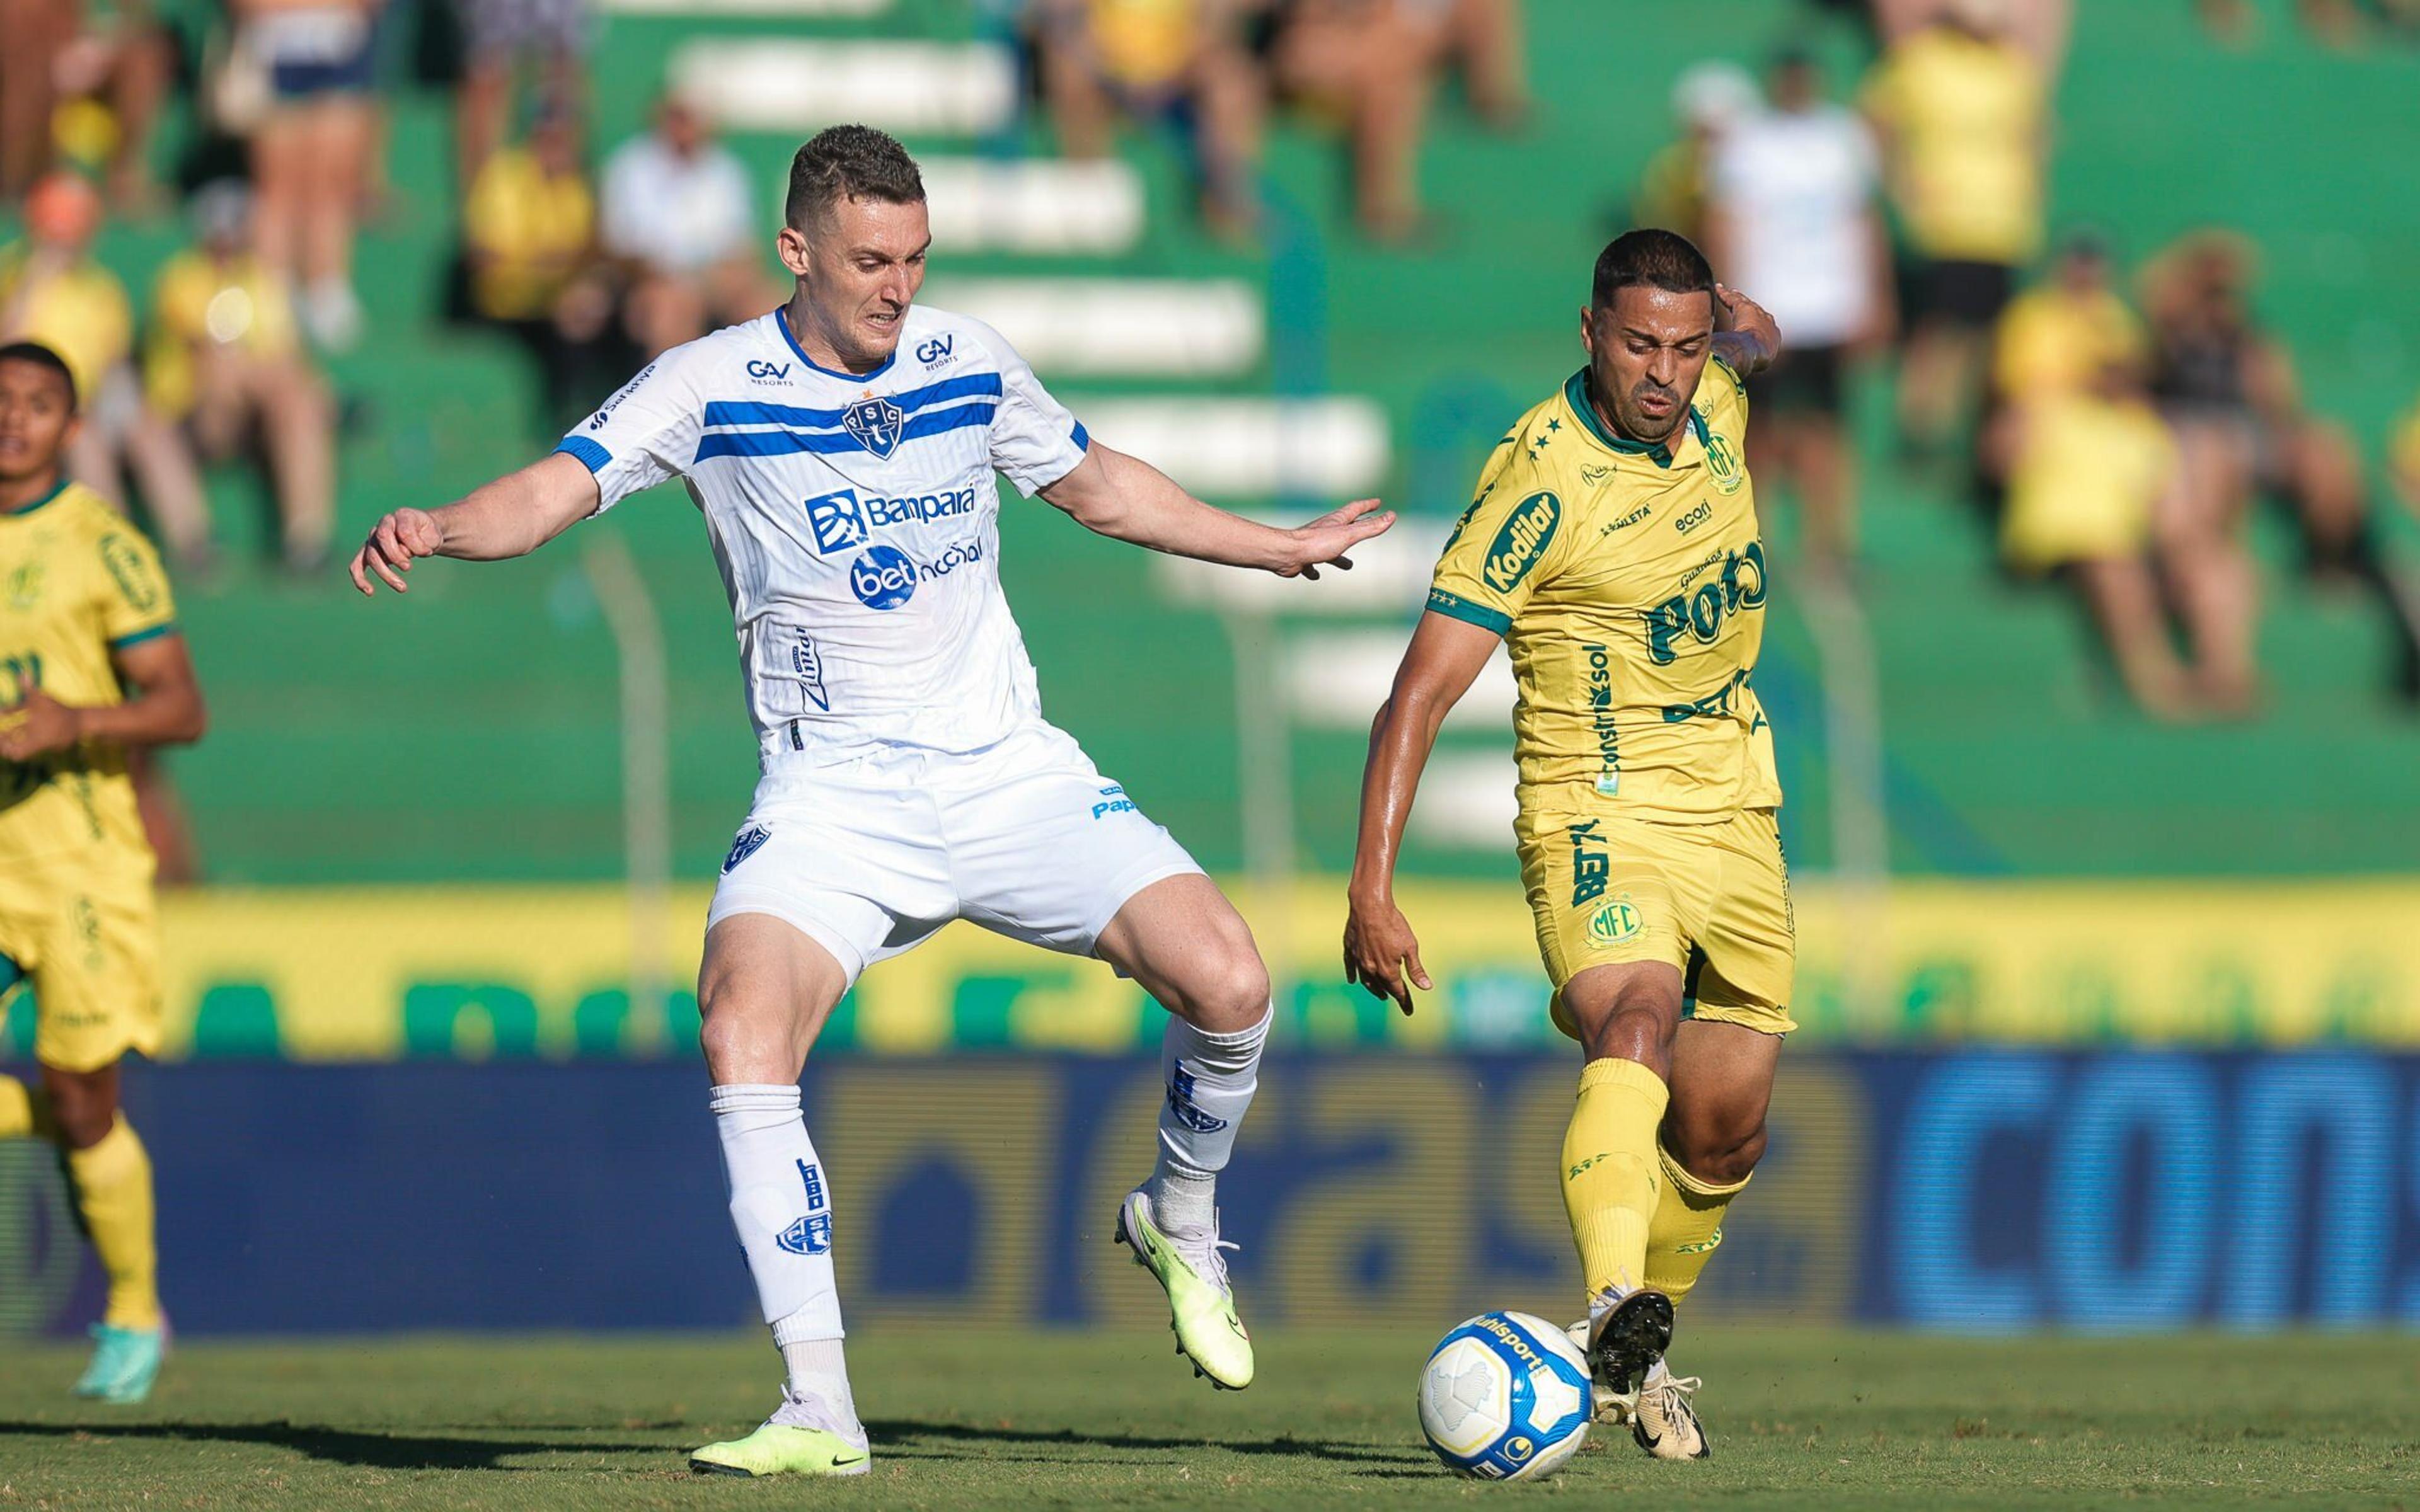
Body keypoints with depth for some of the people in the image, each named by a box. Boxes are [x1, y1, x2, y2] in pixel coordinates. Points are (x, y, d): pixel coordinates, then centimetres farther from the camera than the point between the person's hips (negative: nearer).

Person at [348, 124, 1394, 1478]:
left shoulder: (970, 362, 5)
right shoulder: (714, 386, -5)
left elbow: (1099, 486, 22)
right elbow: (564, 486, -16)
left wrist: (1280, 548, 28)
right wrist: (445, 529, -36)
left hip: (1009, 767, 3)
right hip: (834, 791, -3)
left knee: (1227, 981, -13)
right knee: (743, 1034, -27)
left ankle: (1182, 1222, 20)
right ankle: (820, 1411, -24)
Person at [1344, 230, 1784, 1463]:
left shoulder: (1714, 399, 1)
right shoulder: (1541, 481, -19)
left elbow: (1757, 340, 32)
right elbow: (1422, 690, -20)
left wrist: (1732, 319, 11)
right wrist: (1372, 887, -25)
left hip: (1734, 811, 7)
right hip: (1595, 810, -7)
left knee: (1723, 1132, 10)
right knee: (1638, 1025, -34)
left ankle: (1638, 1356, 32)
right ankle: (1613, 1313, -53)